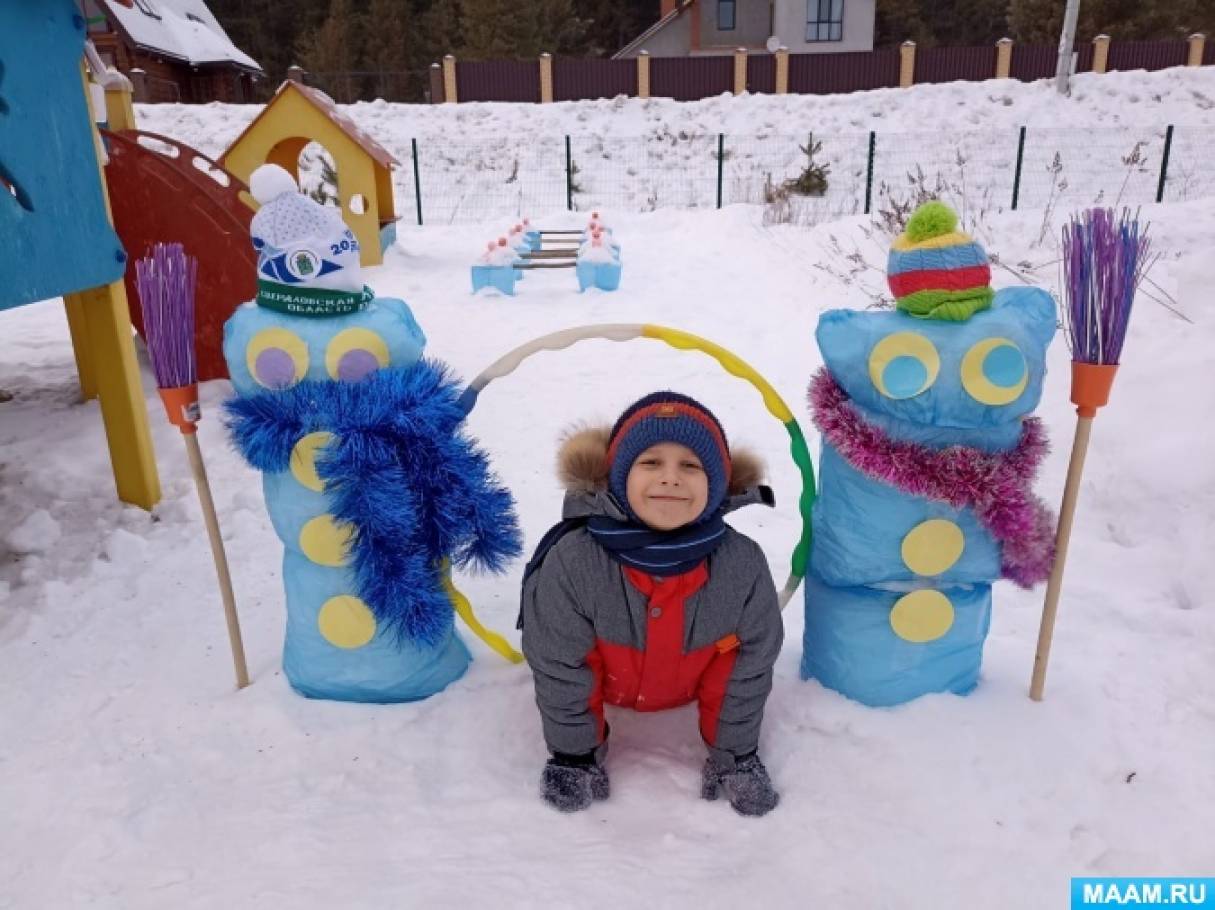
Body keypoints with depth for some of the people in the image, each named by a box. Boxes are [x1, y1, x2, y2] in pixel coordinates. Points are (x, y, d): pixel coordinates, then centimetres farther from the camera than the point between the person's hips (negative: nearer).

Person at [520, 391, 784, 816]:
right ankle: (587, 751, 8)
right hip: (606, 681, 0)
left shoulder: (743, 564, -33)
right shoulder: (572, 561, -38)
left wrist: (735, 754, -7)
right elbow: (558, 666, -23)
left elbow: (754, 660, -16)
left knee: (734, 650, -22)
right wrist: (573, 754, -11)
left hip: (690, 684, 1)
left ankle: (738, 758, 8)